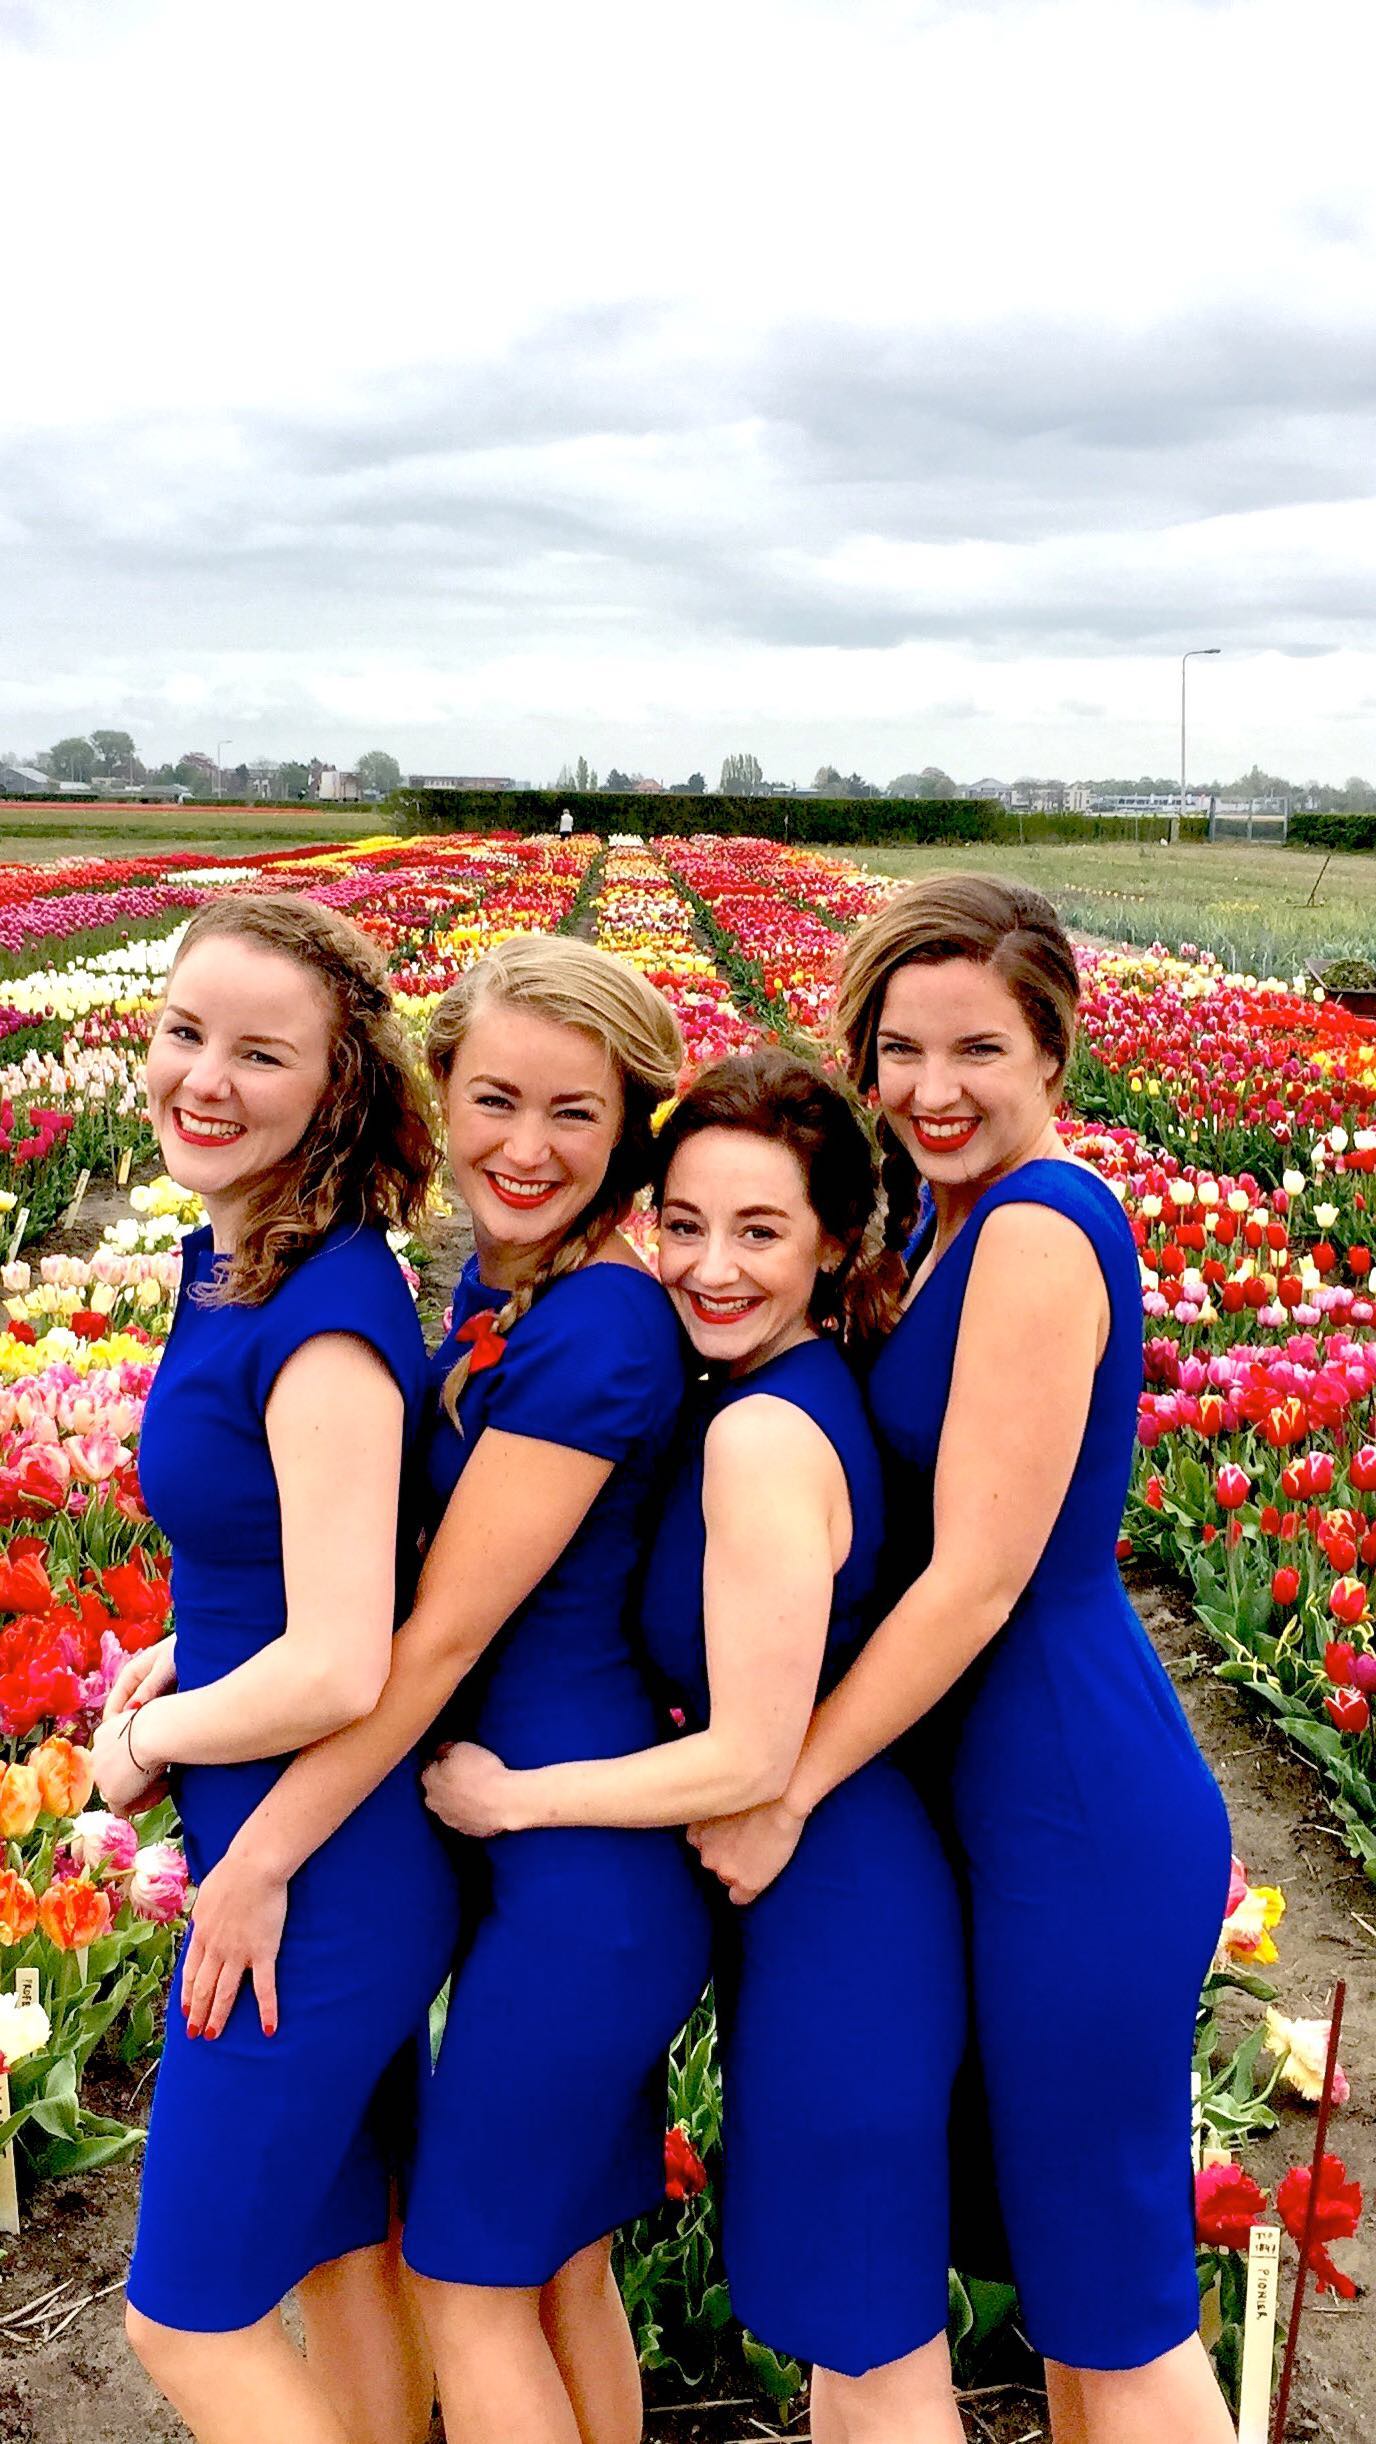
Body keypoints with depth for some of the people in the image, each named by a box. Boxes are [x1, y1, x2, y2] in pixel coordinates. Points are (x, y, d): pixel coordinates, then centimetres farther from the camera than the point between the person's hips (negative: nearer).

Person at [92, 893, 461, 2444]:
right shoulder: (229, 1260, 2)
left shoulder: (323, 1321, -26)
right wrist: (184, 1657, 5)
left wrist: (148, 1743, -12)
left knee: (189, 2317, 10)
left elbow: (335, 1671, -28)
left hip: (314, 1883, -9)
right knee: (344, 2248, 25)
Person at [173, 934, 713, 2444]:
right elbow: (379, 1546, 15)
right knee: (559, 2265, 22)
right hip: (554, 1845, 9)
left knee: (467, 2275, 9)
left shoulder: (600, 1326, -23)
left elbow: (442, 1632, -22)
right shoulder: (495, 1280, 4)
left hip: (581, 1860, -9)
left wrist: (262, 1857, -15)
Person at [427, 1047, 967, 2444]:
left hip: (832, 1920, -9)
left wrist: (501, 1796, -11)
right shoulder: (806, 1389, 2)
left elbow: (748, 1755, -24)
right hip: (828, 1896, 9)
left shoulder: (762, 1434, -26)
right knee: (845, 2331, 26)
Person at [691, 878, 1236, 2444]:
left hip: (1081, 1818, -9)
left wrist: (784, 1791, -14)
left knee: (1114, 2304, 9)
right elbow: (909, 1519, 12)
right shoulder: (947, 1214, 7)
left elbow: (977, 1577, -22)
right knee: (1070, 2259, 24)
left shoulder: (1039, 1227, -21)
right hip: (1037, 1799, 9)